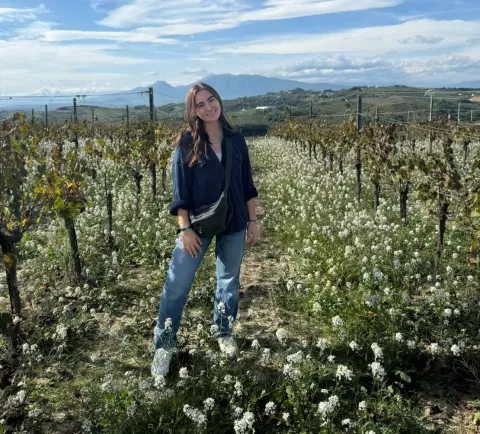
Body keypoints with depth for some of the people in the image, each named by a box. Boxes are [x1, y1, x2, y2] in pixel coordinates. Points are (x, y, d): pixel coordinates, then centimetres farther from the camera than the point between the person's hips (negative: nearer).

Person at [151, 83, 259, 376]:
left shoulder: (236, 140, 1)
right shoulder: (187, 143, -8)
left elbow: (247, 185, 6)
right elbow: (180, 190, -8)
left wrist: (252, 221, 5)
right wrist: (185, 229, -12)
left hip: (234, 223, 3)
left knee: (229, 280, 15)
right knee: (177, 284, -1)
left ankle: (224, 333, 36)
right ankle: (164, 344, 15)